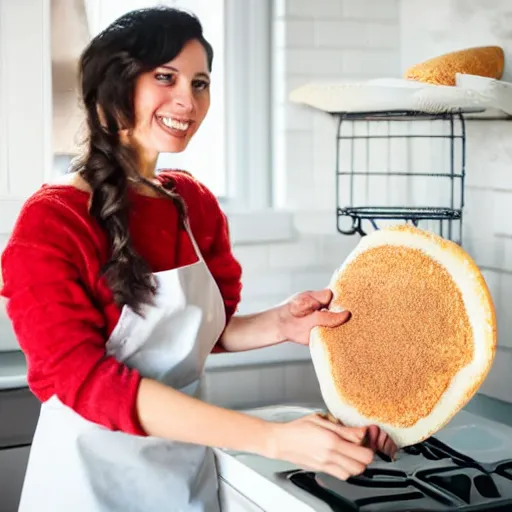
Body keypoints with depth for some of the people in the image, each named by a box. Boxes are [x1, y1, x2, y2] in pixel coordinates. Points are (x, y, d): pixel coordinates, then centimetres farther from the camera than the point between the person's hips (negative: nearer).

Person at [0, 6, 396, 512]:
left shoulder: (196, 202, 0)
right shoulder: (51, 221, -18)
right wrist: (270, 438, -31)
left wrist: (280, 324, -14)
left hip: (190, 469, 6)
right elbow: (84, 379, -24)